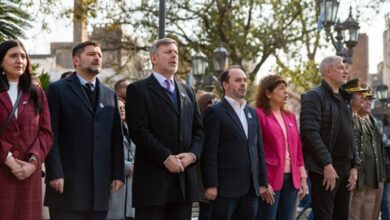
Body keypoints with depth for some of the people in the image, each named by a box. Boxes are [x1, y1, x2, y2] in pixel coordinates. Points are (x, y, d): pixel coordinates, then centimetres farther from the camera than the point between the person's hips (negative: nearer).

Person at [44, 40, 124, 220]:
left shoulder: (110, 95, 18)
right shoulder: (58, 89, 3)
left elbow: (116, 138, 15)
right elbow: (51, 135, -5)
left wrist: (118, 174, 6)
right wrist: (54, 173, -13)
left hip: (100, 183, 5)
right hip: (68, 182, -4)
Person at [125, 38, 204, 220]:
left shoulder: (187, 91, 20)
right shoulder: (138, 89, 0)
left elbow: (198, 129, 16)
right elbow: (139, 131, -10)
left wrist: (192, 154, -3)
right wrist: (166, 158, -15)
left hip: (185, 178, 6)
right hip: (153, 178, -6)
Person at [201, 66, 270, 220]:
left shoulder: (252, 113, 17)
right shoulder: (215, 112, -4)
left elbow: (259, 149, 17)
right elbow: (209, 151, -10)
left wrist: (263, 182, 14)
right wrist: (211, 185, -16)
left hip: (250, 188, 6)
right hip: (225, 187, -6)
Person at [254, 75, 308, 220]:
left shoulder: (290, 116, 15)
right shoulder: (259, 115, -6)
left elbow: (298, 148, 15)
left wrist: (303, 178, 11)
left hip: (291, 179, 7)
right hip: (270, 179, -6)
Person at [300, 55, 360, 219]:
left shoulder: (343, 99, 18)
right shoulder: (314, 96, -7)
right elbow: (310, 132, -18)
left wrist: (354, 166, 10)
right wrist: (327, 164, -21)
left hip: (345, 170, 8)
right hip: (325, 169, -8)